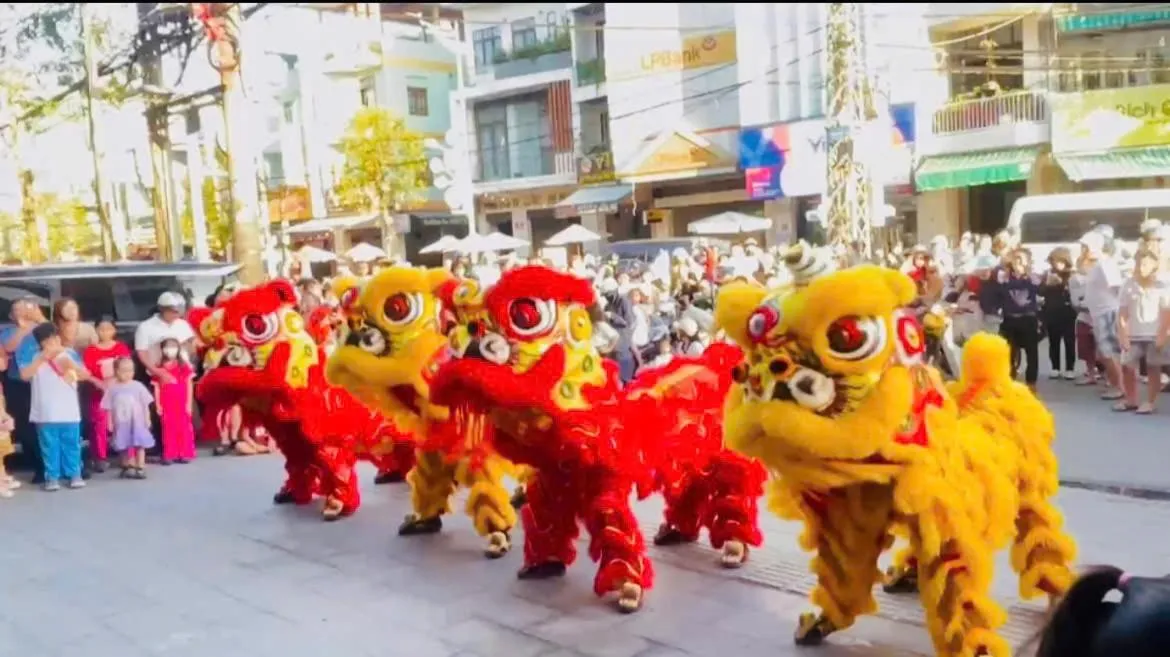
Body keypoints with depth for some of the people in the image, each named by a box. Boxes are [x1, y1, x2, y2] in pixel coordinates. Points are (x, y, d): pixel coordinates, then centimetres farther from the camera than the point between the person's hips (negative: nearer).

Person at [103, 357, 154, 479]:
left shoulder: (138, 386, -4)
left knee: (140, 445, 0)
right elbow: (108, 408, 2)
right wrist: (110, 422, 0)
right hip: (121, 423, 1)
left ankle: (140, 468, 6)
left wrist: (147, 419, -2)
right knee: (125, 446, 8)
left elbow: (145, 405, 0)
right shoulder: (112, 388, -3)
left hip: (137, 422, -1)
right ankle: (129, 467, 21)